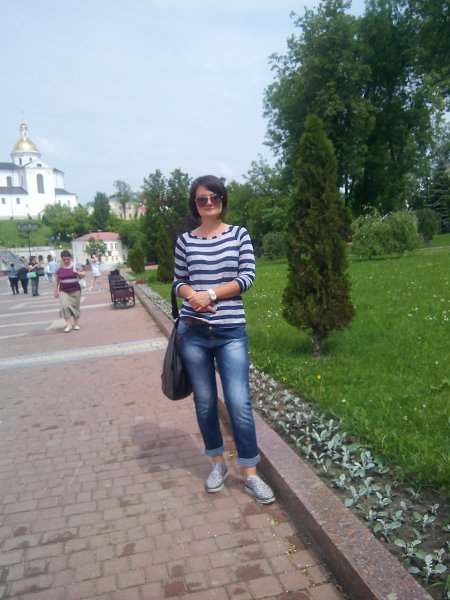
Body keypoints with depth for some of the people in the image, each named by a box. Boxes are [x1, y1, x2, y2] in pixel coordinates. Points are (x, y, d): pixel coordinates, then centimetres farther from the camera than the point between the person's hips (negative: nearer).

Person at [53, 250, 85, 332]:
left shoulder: (76, 266, -1)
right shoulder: (59, 268, 3)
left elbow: (84, 275, 4)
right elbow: (56, 280, 10)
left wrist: (77, 272, -15)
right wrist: (55, 291, 9)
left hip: (75, 291, 0)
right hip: (63, 291, 0)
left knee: (75, 307, 6)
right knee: (65, 306, -18)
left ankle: (76, 324, 20)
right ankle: (68, 324, -11)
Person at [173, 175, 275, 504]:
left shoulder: (239, 235, 3)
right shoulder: (185, 240, 6)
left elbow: (247, 277, -4)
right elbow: (179, 281, 10)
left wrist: (211, 294, -14)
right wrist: (191, 295, -12)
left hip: (232, 332, -1)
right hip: (193, 331, 2)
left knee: (240, 403, -3)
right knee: (205, 402, 11)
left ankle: (250, 473, 14)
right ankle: (218, 463, 30)